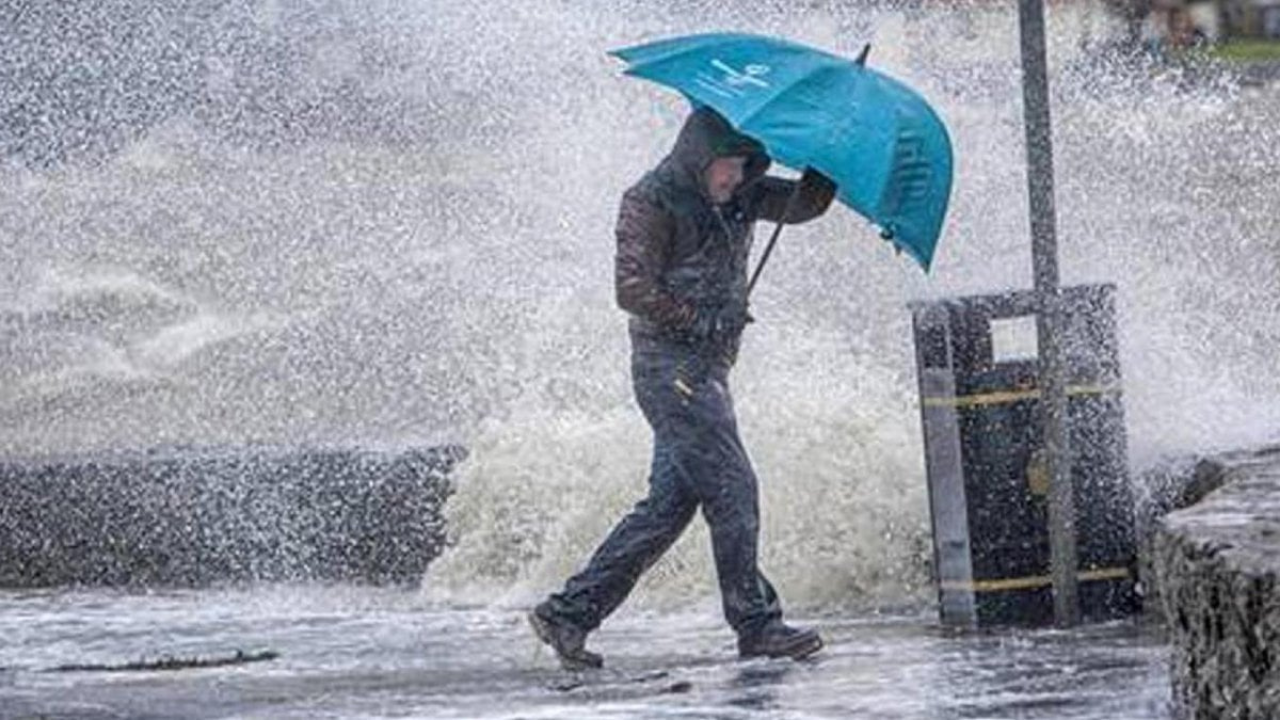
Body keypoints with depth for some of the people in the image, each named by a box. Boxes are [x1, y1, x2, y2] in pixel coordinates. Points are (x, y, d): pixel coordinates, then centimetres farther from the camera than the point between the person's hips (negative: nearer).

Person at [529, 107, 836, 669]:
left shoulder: (739, 197, 13)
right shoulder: (651, 202, -10)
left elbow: (804, 204, 8)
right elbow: (634, 291, -15)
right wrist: (704, 321, -14)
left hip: (709, 368, 9)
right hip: (670, 364, -9)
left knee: (670, 502, 7)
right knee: (731, 489, -11)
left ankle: (570, 612, 9)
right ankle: (757, 625, -8)